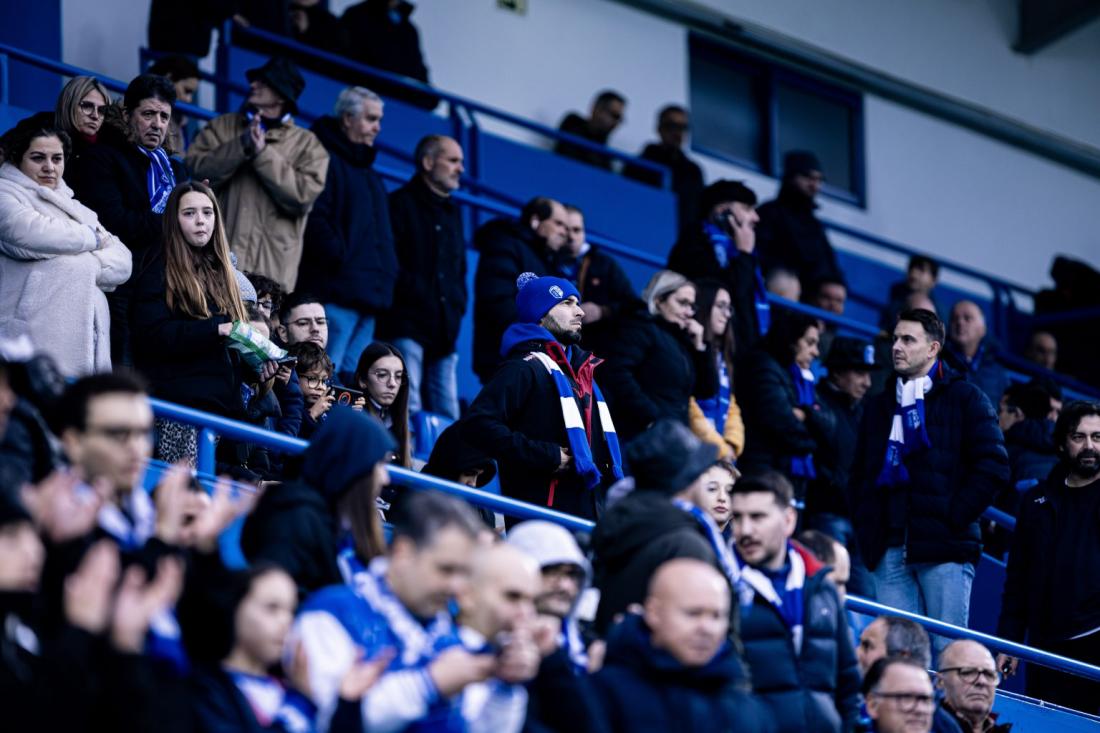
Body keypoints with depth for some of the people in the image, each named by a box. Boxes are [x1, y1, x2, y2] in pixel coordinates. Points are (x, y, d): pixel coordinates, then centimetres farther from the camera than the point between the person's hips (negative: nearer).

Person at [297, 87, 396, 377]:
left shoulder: (367, 171, 26)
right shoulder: (324, 160, -5)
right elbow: (314, 219, -16)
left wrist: (387, 271, 17)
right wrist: (339, 259, -18)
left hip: (368, 298, 10)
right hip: (337, 291, -10)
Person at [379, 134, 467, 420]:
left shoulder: (453, 213, 25)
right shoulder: (401, 204, 1)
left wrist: (458, 304, 12)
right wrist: (417, 295, -14)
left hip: (444, 332, 8)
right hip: (407, 325, -8)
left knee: (448, 416, 2)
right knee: (408, 411, -17)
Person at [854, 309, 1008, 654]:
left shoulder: (964, 398, 4)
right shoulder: (879, 406, 21)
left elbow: (993, 466, -4)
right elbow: (861, 474, 26)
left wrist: (954, 518, -10)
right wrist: (867, 528, 10)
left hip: (944, 548, -5)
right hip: (891, 553, 5)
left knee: (947, 652, -7)